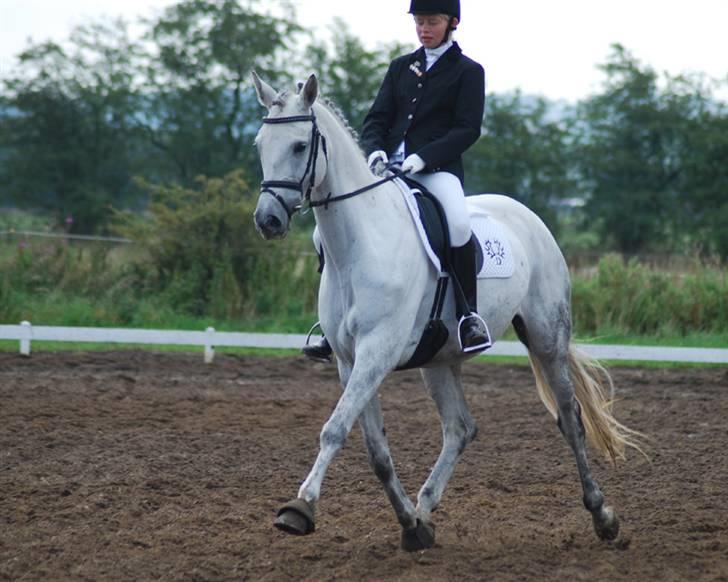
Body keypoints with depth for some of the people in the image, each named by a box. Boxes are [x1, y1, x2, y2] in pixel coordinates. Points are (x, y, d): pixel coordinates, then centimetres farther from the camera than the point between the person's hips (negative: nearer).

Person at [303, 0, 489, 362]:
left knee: (458, 223, -36)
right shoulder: (400, 68, 19)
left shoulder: (468, 72, 5)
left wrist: (423, 157, -18)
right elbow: (377, 118, 14)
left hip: (438, 169, -5)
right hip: (389, 167, 5)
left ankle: (468, 315, -23)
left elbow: (467, 129, -5)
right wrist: (375, 150, -9)